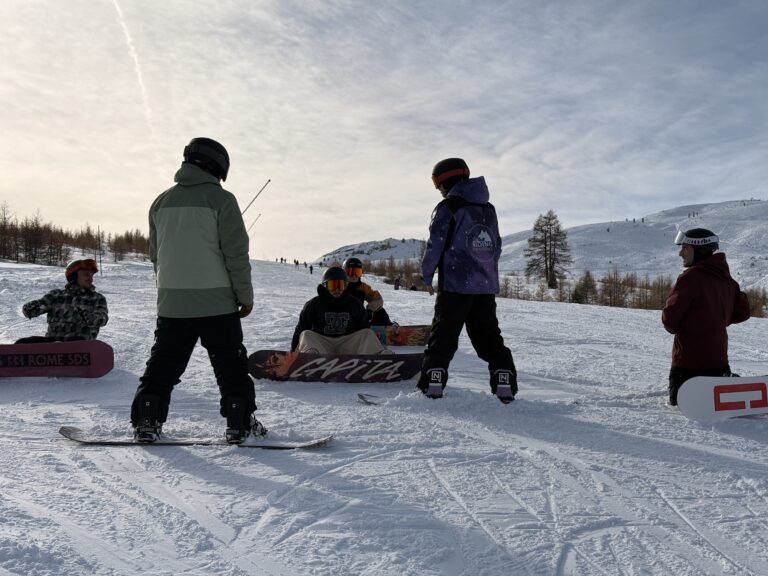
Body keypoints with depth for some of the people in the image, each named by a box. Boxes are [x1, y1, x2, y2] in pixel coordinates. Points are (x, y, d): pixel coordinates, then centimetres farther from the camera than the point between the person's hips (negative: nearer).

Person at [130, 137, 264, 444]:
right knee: (230, 365, 5)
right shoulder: (221, 199, -8)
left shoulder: (161, 201, 10)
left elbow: (155, 254, 17)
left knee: (163, 362, 13)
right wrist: (245, 295, -2)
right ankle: (240, 423, 8)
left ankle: (146, 421, 12)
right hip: (216, 302, -5)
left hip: (170, 302, 5)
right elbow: (236, 254, -10)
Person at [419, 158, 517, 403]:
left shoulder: (448, 207, -7)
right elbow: (497, 247, 17)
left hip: (455, 285, -5)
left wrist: (427, 275, 3)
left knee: (443, 333, 2)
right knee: (489, 335, 11)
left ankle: (433, 382, -2)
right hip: (487, 286, 6)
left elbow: (435, 244, -9)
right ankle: (505, 382, 4)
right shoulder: (489, 209, 14)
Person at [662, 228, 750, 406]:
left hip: (690, 359, -7)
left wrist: (674, 327, 3)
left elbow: (670, 318, -19)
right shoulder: (726, 279, 7)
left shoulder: (690, 277, -17)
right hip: (719, 359, 7)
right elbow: (742, 312, 14)